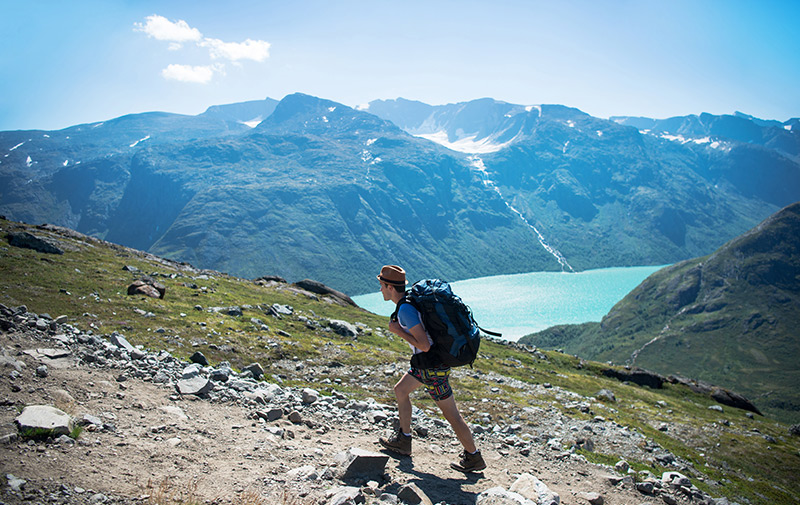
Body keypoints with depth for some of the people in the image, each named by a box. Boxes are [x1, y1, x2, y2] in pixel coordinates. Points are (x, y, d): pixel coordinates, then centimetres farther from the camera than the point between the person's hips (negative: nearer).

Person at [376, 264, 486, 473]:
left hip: (433, 367, -10)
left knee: (451, 414, 3)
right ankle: (403, 441, 31)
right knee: (401, 390, 20)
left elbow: (424, 345, -27)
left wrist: (399, 331, -17)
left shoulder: (405, 309, -23)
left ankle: (473, 458, 17)